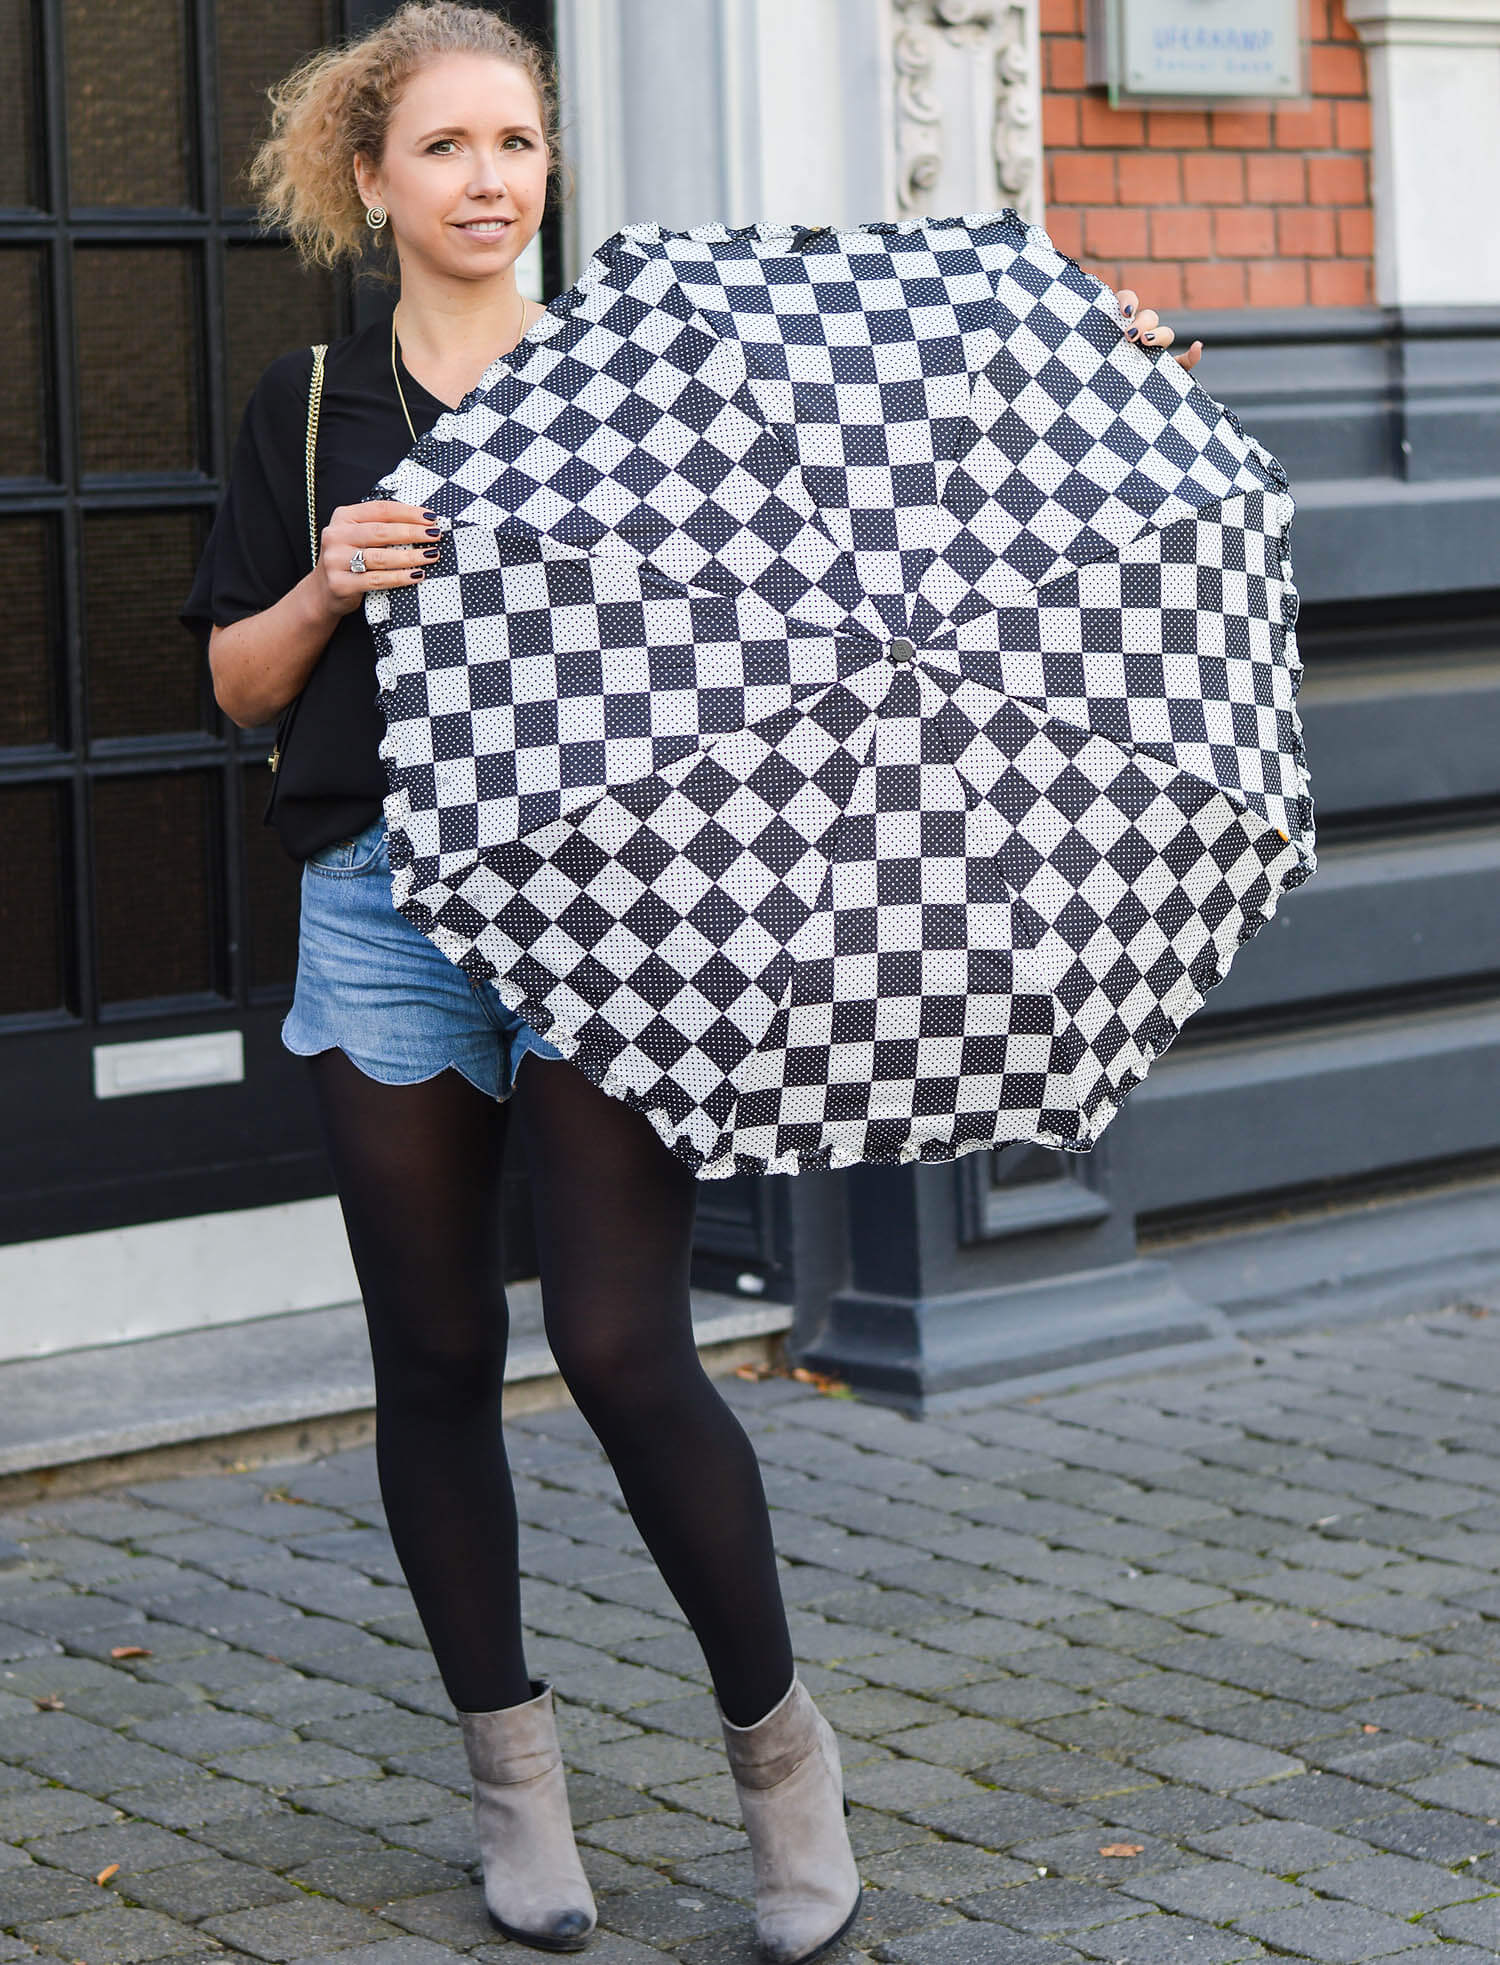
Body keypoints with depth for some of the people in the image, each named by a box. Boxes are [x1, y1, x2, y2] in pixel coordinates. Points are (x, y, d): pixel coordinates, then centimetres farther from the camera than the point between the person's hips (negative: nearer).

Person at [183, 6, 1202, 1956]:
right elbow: (240, 681, 12)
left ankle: (779, 1740, 10)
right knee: (438, 1354, 7)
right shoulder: (314, 406, 11)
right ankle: (513, 1770, 23)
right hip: (387, 903, 2)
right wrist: (328, 586, -9)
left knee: (624, 1342, -10)